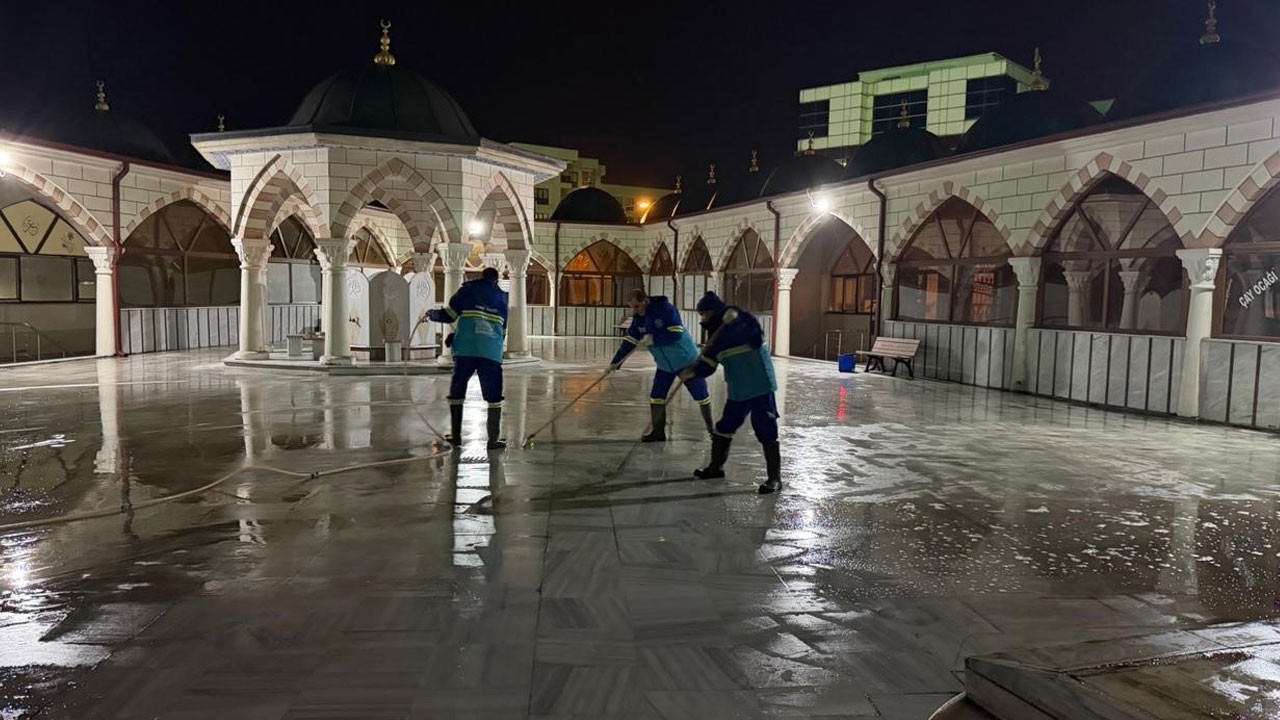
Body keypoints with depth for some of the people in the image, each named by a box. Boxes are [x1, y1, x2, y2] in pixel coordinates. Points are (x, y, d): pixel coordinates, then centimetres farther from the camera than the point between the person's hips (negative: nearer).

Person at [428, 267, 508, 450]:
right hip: (492, 352, 1)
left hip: (465, 350, -1)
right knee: (494, 396, 6)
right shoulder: (502, 298, 17)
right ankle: (494, 439, 3)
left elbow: (449, 315, 7)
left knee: (457, 392, 11)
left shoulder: (468, 290, 10)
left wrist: (432, 314, 26)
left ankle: (456, 436, 13)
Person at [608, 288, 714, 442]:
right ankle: (658, 432, 12)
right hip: (664, 364, 6)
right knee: (656, 396, 0)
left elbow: (676, 334, -30)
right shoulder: (638, 318, -3)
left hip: (686, 359, -6)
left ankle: (711, 429, 18)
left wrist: (653, 339, -32)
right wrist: (616, 362, -2)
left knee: (700, 393, 3)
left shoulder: (664, 308, -24)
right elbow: (630, 340, 2)